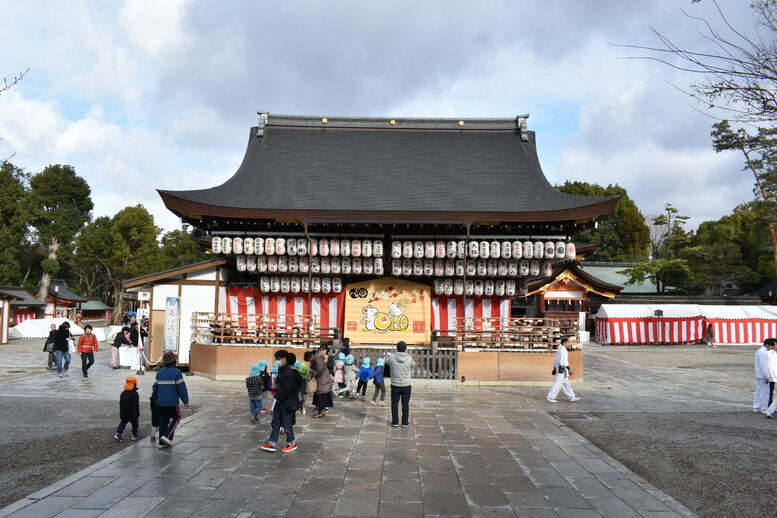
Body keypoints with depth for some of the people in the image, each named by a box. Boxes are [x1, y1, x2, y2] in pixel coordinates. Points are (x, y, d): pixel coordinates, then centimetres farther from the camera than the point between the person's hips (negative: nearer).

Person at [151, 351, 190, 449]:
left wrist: (156, 398, 26)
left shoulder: (160, 372, 5)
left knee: (163, 421, 12)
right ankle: (167, 436, -4)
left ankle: (162, 442, 14)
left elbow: (155, 387, 11)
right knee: (176, 419, 11)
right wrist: (185, 401, -3)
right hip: (172, 402, -5)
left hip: (161, 402, 5)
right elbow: (181, 387, -11)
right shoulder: (176, 372, -12)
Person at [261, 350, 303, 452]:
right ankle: (272, 443, 21)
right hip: (280, 401, 10)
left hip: (287, 402, -10)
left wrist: (277, 396, -15)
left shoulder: (289, 372, -22)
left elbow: (286, 389, -25)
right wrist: (276, 387, 3)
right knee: (275, 423, 13)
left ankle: (292, 443, 21)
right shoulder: (282, 370, 9)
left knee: (287, 423, 4)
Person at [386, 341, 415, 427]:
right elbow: (413, 365, 7)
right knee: (405, 404, 10)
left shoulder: (391, 356, -13)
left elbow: (387, 362, 7)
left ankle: (395, 422, 18)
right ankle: (405, 422, 15)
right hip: (406, 385, 0)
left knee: (394, 404, 12)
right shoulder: (409, 358, -12)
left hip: (395, 385, 0)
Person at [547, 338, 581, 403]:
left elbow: (555, 360, 20)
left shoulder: (559, 350, 14)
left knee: (566, 383, 16)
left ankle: (571, 397, 24)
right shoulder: (563, 350, -16)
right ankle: (550, 398, -3)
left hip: (558, 368, 10)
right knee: (557, 383, -6)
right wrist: (569, 368, -21)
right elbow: (564, 360, -23)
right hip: (562, 369, -10)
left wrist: (554, 369, 24)